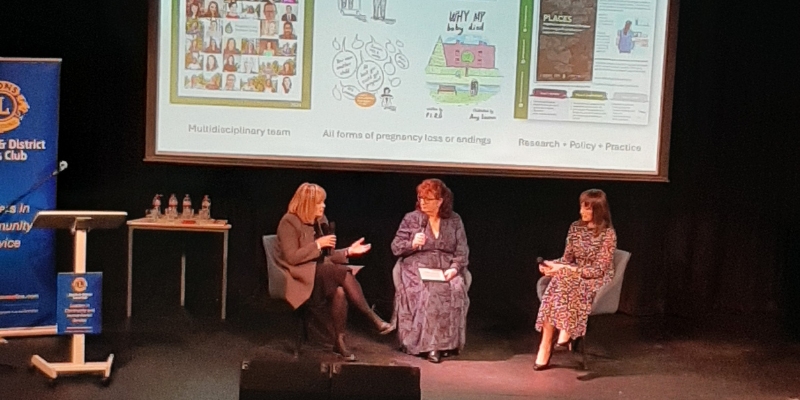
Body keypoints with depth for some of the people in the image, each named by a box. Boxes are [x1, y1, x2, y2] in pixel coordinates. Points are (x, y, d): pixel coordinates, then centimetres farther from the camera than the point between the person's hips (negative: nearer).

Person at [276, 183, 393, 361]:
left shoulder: (321, 221, 14)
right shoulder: (289, 222, -7)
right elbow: (291, 257, -16)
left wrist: (349, 251, 3)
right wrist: (318, 244, -18)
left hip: (323, 274, 6)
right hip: (302, 276, -6)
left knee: (339, 291, -31)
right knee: (344, 273, -30)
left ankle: (340, 340, -28)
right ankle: (373, 318, -25)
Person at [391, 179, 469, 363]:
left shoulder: (454, 220, 10)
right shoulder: (411, 218, 7)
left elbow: (462, 251, 5)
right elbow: (395, 247, 6)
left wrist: (454, 268, -13)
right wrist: (412, 244, -14)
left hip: (447, 270, 1)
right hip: (418, 268, -1)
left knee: (455, 291, -31)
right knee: (427, 293, -33)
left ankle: (447, 342, -22)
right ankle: (428, 344, -28)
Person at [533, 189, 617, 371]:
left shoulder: (608, 234, -12)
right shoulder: (575, 227, 6)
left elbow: (598, 270, -17)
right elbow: (567, 259, 10)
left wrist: (563, 269, -23)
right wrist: (552, 265, -13)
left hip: (598, 282, -5)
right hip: (574, 277, 5)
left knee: (562, 282, -34)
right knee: (558, 283, -30)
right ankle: (545, 348, -32)